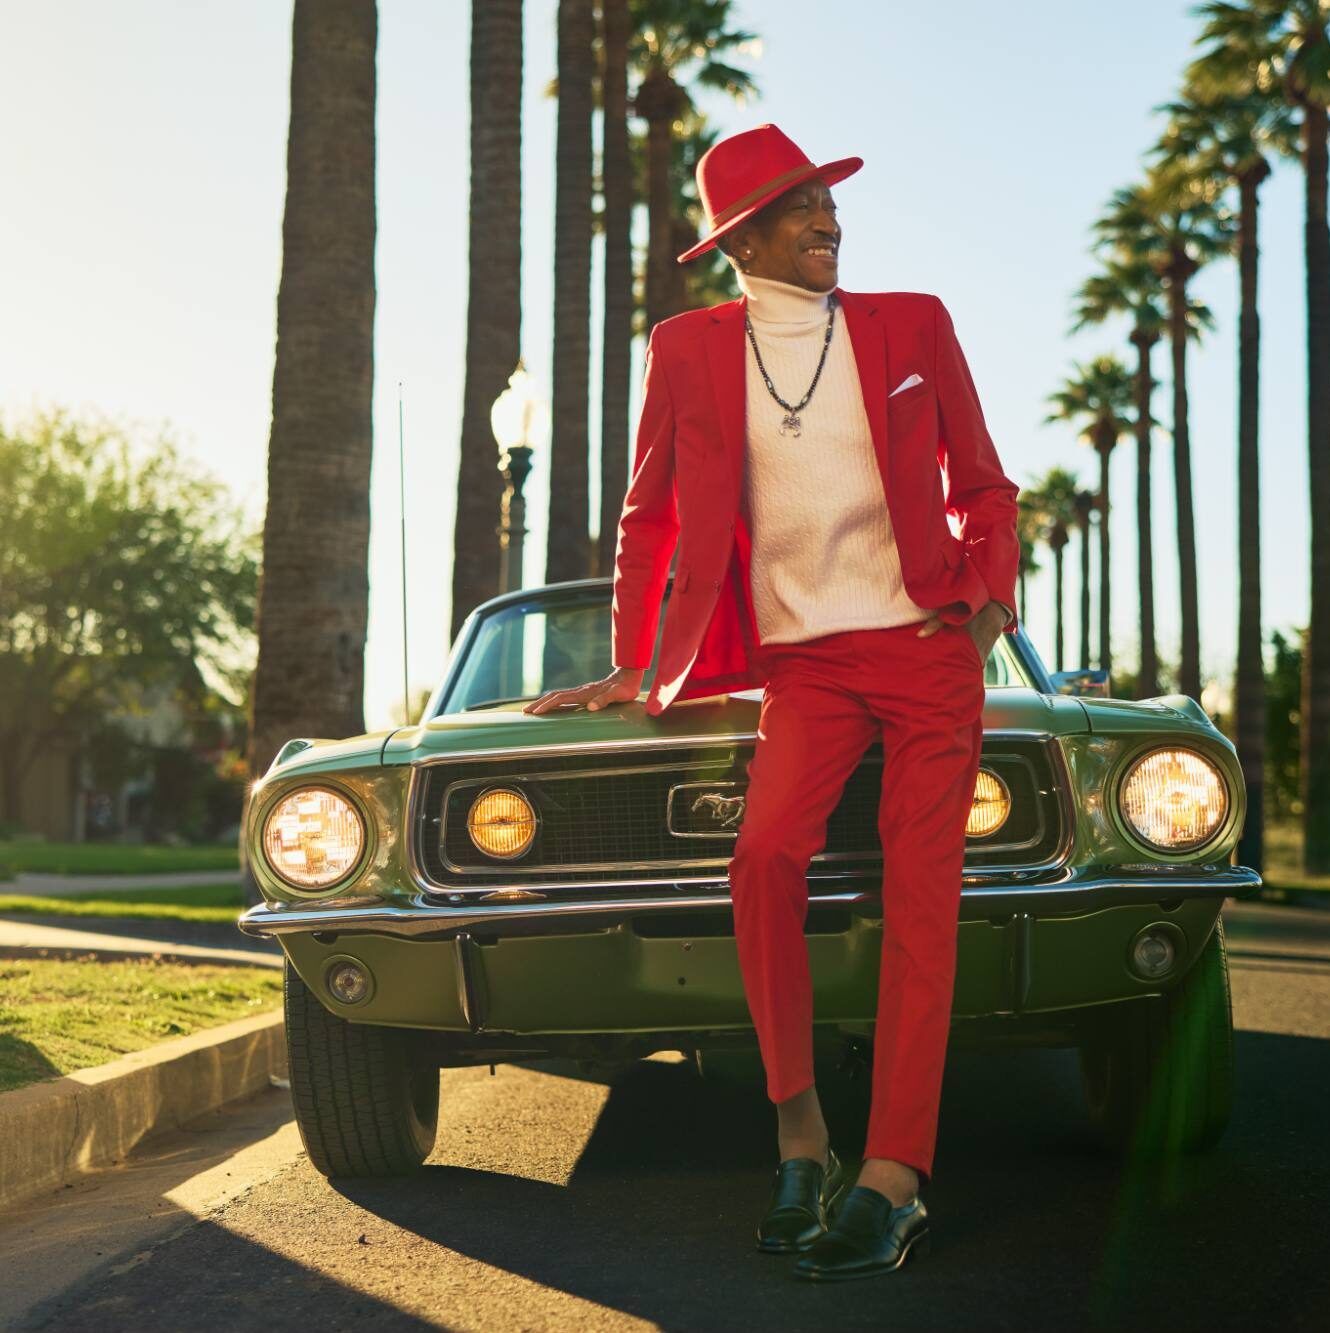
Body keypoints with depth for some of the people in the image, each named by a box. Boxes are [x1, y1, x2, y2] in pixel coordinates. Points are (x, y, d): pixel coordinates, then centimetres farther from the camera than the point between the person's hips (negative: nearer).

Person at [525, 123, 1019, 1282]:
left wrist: (989, 609, 2)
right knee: (765, 854, -24)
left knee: (921, 900, -11)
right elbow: (650, 517, 15)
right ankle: (801, 1144, -14)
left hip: (928, 647, 0)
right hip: (805, 662, 0)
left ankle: (889, 1181, -12)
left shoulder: (912, 325, 9)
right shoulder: (692, 349, 8)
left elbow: (983, 486, 16)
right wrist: (632, 670, 14)